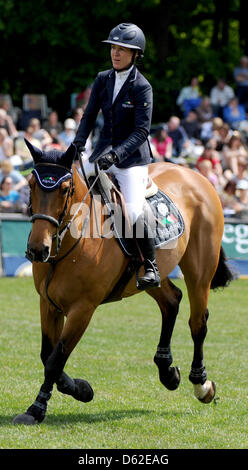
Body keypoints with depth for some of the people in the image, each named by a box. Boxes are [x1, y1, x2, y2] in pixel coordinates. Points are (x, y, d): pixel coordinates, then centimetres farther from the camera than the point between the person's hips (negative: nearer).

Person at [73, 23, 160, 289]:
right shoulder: (103, 80, 4)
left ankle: (151, 268, -9)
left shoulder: (142, 87, -12)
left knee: (133, 212, -22)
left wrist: (117, 155, -28)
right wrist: (78, 145, -10)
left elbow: (141, 131, -17)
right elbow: (89, 116, 6)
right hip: (103, 152, 6)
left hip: (133, 157, -6)